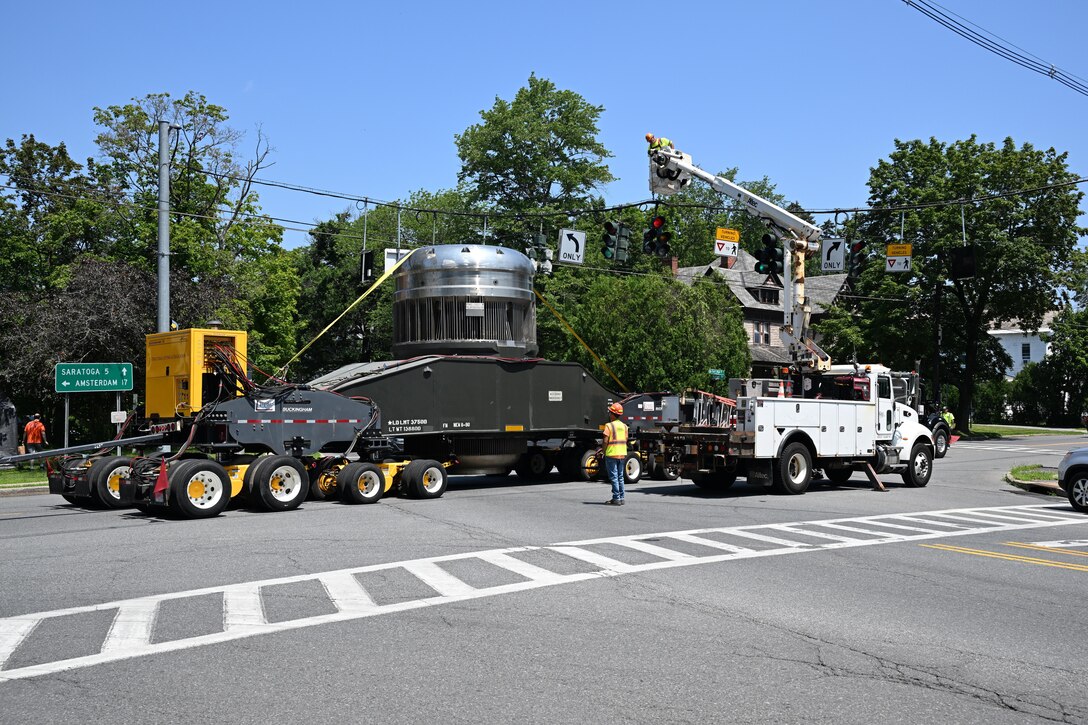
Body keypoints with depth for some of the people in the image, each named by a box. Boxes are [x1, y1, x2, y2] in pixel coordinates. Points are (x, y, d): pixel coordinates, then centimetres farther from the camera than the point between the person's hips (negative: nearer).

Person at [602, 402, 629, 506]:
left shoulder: (609, 425, -12)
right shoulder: (624, 426, 9)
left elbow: (605, 441, -15)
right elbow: (625, 441, 11)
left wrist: (604, 452, -2)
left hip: (611, 455, -6)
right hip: (622, 454, 6)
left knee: (614, 477, -3)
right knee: (620, 477, 13)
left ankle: (616, 499, -4)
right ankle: (621, 498, 15)